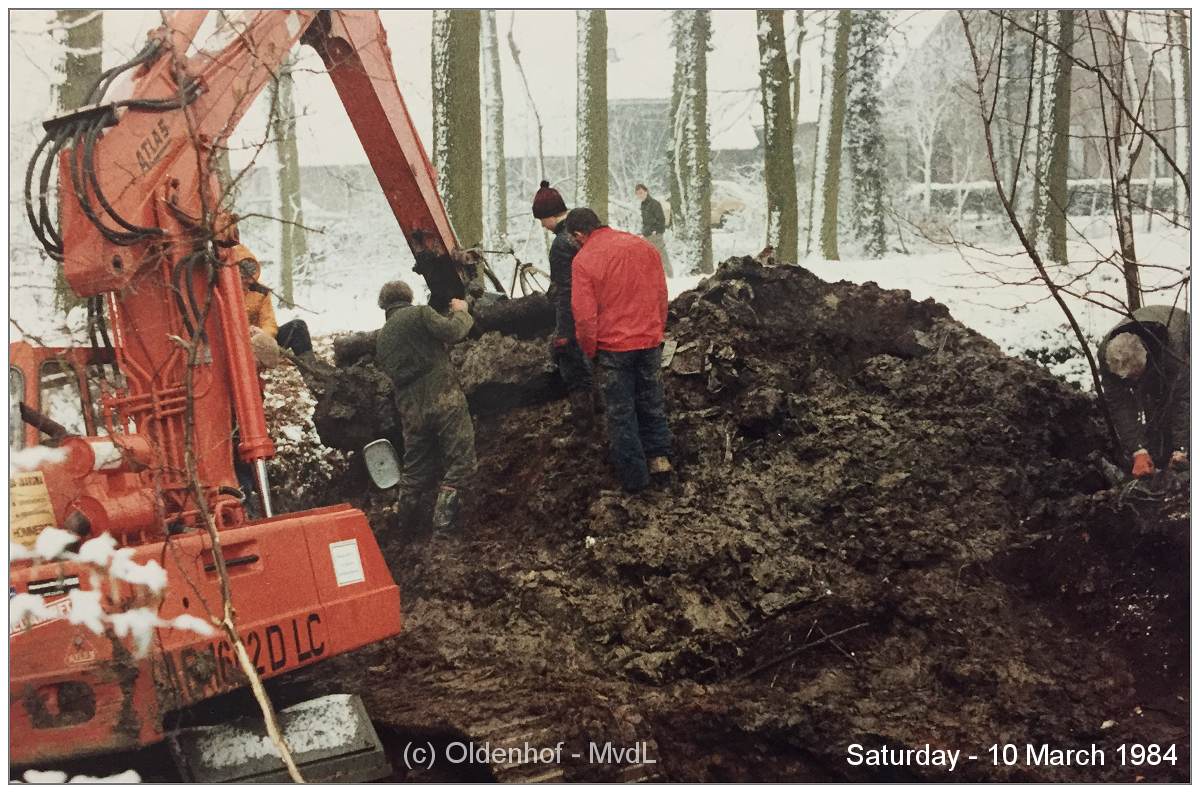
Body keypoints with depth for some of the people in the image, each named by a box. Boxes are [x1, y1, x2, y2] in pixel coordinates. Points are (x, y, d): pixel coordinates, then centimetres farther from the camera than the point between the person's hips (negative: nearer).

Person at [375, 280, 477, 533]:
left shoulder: (382, 339, 20)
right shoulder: (420, 313, 0)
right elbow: (452, 332, -13)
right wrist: (460, 312, 8)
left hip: (410, 409, 6)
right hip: (443, 399, -6)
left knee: (416, 467, 19)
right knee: (461, 462, -2)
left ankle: (404, 520, 23)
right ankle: (444, 519, -11)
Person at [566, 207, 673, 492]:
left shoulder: (584, 260, -14)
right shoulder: (642, 245, 0)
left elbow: (585, 316, -14)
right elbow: (661, 294, 7)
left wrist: (590, 350, 1)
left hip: (613, 346, -4)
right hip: (650, 341, 4)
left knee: (621, 411, 10)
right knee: (651, 401, 23)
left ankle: (634, 475, 16)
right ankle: (659, 455, 21)